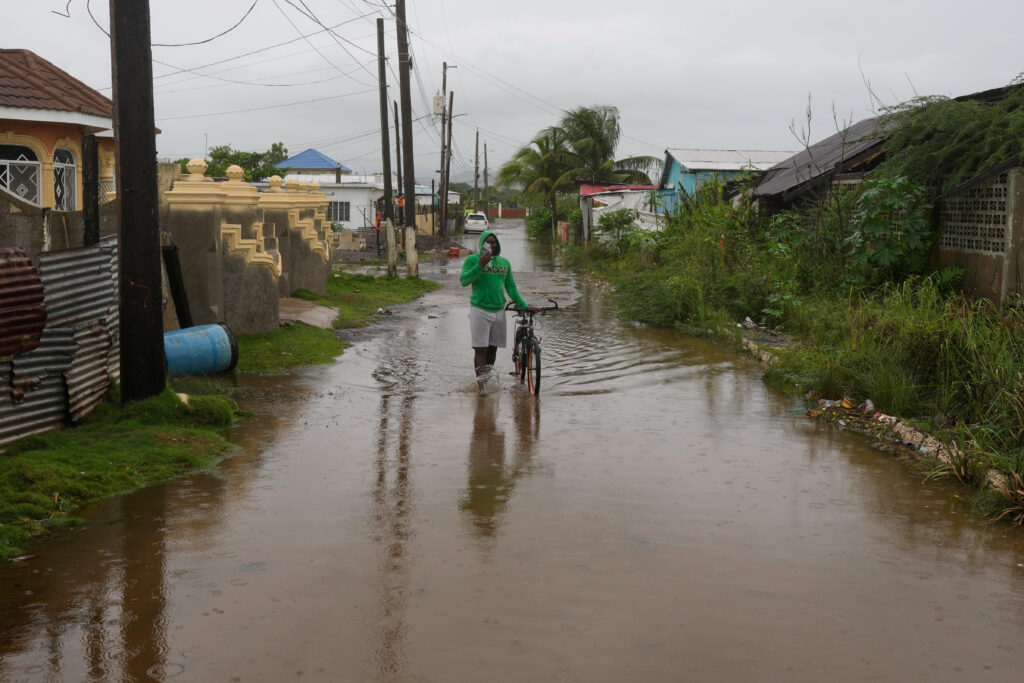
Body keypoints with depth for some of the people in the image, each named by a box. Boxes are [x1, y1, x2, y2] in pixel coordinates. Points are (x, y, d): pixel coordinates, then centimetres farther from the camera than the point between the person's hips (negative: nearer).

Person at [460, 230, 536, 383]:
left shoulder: (504, 262, 13)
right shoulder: (472, 260, 0)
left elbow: (511, 287, 17)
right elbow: (464, 281, -14)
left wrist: (524, 306, 11)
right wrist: (480, 265, -24)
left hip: (499, 311, 4)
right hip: (480, 310, -4)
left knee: (492, 348, 9)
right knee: (480, 349, -8)